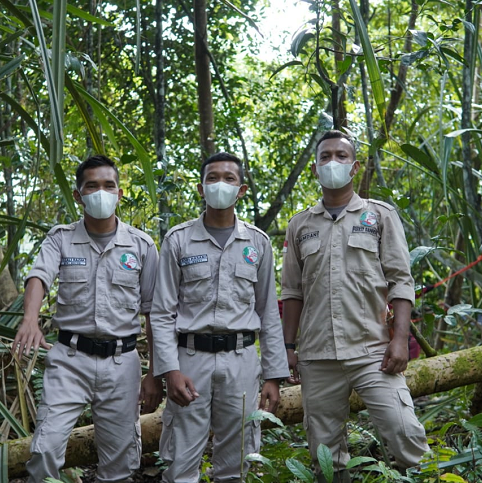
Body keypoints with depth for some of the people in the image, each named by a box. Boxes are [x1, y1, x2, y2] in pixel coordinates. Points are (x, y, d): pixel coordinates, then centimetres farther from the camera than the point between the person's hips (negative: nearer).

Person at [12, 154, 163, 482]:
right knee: (46, 448, -11)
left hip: (121, 361, 1)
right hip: (70, 359, -1)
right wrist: (30, 318, -38)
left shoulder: (141, 245, 4)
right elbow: (39, 277, -16)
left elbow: (154, 314, 7)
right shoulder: (61, 239, 4)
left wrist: (155, 375, 4)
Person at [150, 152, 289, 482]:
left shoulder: (258, 242, 9)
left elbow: (269, 314, 11)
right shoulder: (178, 240, 3)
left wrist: (274, 375, 6)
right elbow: (163, 313, 1)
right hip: (191, 358, -2)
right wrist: (170, 369, -11)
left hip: (241, 360, 2)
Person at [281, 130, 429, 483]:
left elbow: (400, 281, 1)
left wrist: (400, 338, -9)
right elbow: (293, 291, 15)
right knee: (324, 448, 6)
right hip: (316, 358, 3)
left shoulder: (380, 215, 6)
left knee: (405, 433, -13)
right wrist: (288, 346, 8)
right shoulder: (300, 225, 13)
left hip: (372, 351, -2)